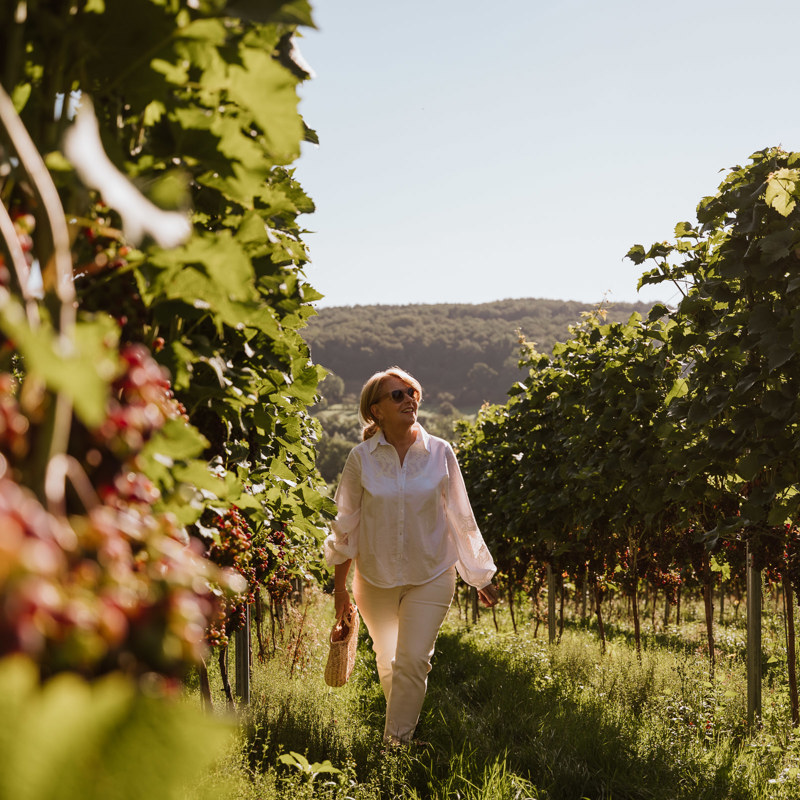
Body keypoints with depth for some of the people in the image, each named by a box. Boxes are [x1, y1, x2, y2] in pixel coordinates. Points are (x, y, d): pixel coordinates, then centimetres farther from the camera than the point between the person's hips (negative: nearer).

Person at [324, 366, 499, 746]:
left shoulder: (439, 453, -6)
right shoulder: (361, 458, -7)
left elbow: (461, 517, 3)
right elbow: (346, 524, 2)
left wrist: (481, 577, 8)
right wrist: (339, 587, 5)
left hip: (431, 576, -1)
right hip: (375, 579, 1)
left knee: (413, 661, -11)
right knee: (387, 665, 14)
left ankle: (396, 744, -2)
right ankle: (402, 726, 39)